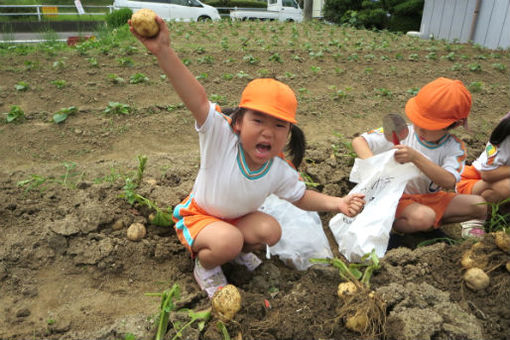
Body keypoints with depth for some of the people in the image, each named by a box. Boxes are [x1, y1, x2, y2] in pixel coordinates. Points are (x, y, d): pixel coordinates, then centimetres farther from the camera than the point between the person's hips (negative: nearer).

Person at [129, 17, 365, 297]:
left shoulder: (280, 172, -17)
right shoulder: (221, 139, -31)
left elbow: (301, 197, 1)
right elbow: (198, 100, -46)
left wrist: (337, 203, -16)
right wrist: (164, 52, -58)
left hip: (237, 219, 5)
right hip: (197, 216, -4)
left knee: (271, 231, -20)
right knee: (227, 240, -33)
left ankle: (237, 250, 13)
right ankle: (205, 267, 3)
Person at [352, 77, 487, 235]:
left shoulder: (455, 147, -8)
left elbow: (449, 182, -26)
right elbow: (359, 141, -14)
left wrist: (416, 157, -38)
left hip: (431, 198, 5)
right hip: (398, 197, -4)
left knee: (479, 205, -12)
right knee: (422, 217, -34)